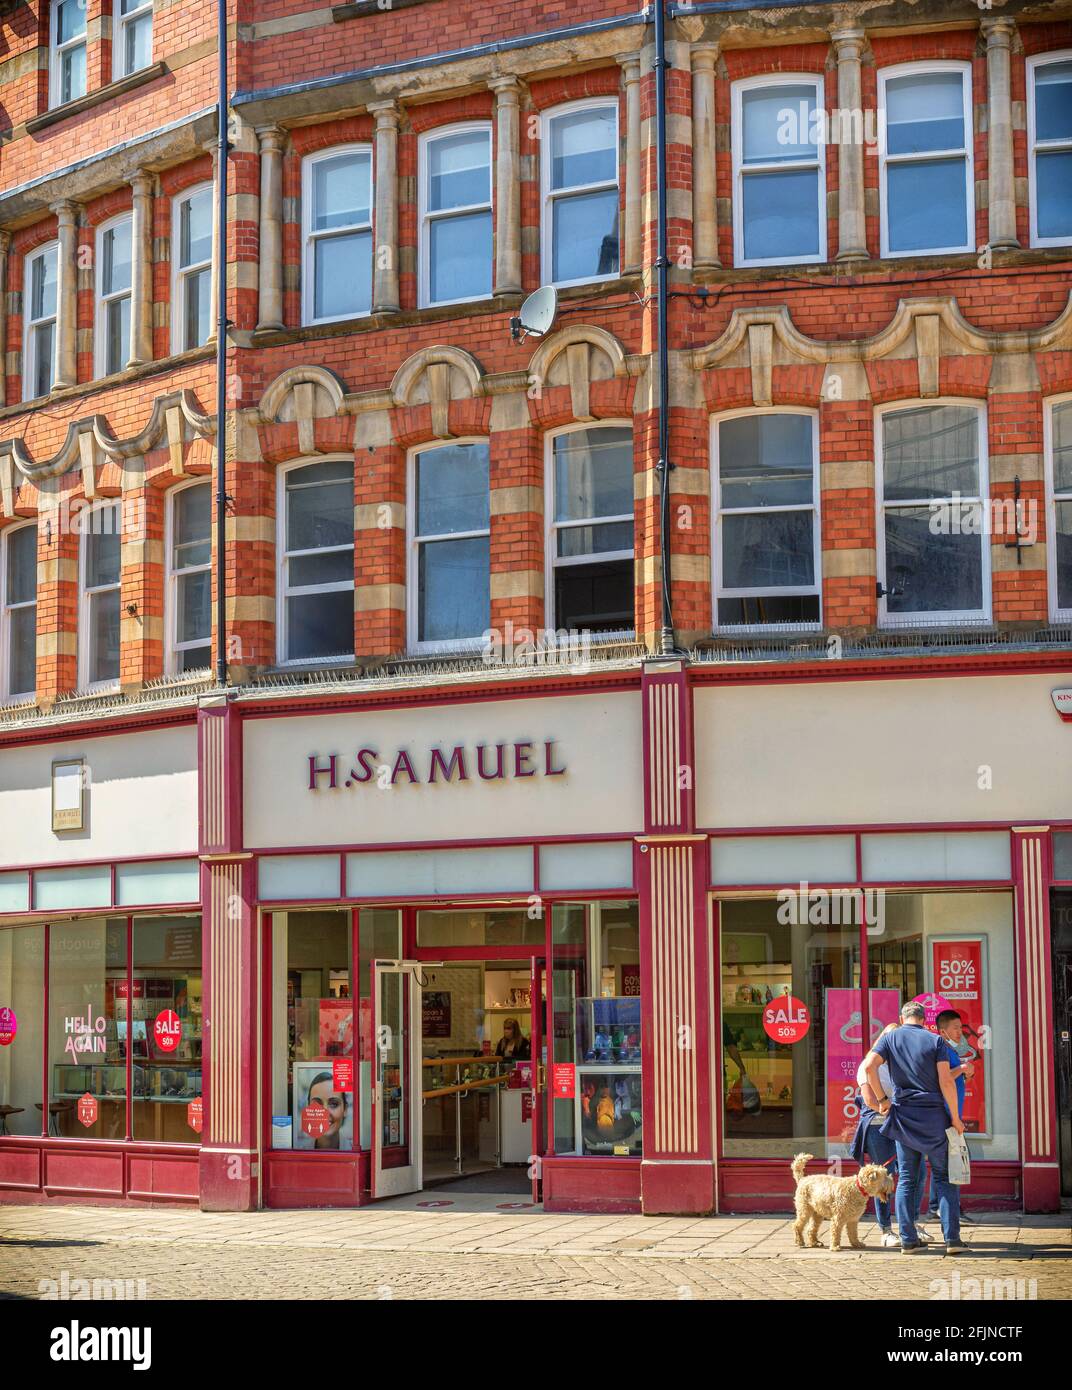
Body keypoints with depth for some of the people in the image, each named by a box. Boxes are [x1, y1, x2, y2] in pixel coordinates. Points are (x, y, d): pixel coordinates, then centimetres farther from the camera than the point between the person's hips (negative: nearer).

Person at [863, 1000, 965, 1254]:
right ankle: (952, 1238, -1)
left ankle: (908, 1239, 6)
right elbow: (946, 1081, -9)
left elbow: (868, 1066, -11)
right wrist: (955, 1118, -2)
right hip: (934, 1115, -2)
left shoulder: (891, 1037, 5)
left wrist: (881, 1098, 1)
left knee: (906, 1179, 8)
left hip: (903, 1115, 2)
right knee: (944, 1178, 5)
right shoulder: (935, 1041, -1)